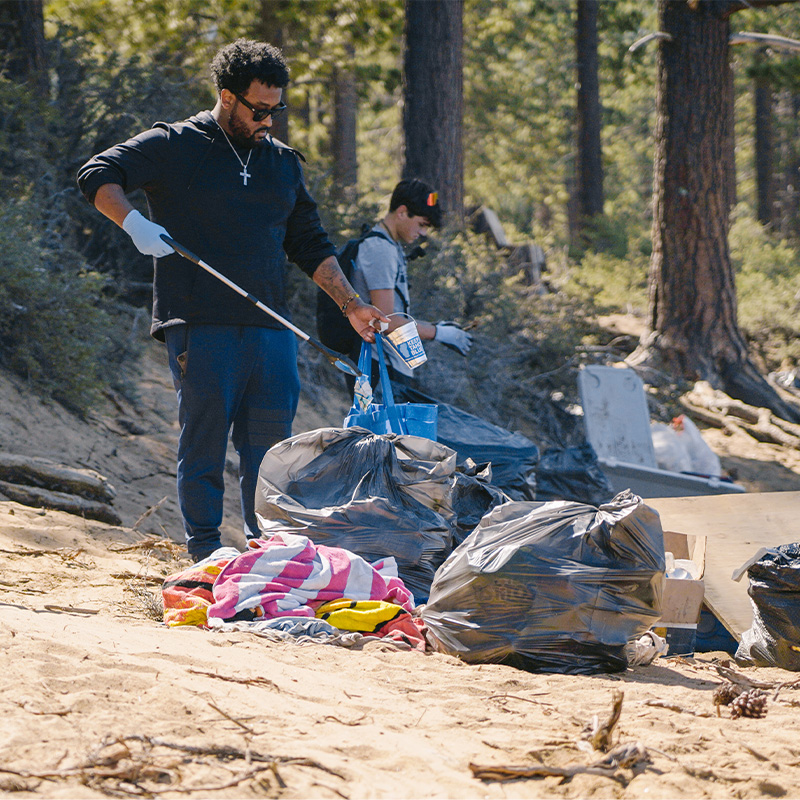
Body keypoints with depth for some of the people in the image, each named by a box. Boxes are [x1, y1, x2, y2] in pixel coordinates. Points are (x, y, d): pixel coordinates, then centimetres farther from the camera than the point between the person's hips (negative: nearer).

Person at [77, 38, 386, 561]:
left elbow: (312, 246, 22)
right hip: (200, 327, -5)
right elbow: (98, 176, -5)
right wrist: (134, 222, -22)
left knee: (271, 446, 4)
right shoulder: (174, 146, 3)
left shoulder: (284, 162, 19)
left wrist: (351, 304, 14)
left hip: (271, 329, 5)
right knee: (205, 440, -3)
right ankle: (205, 553, 5)